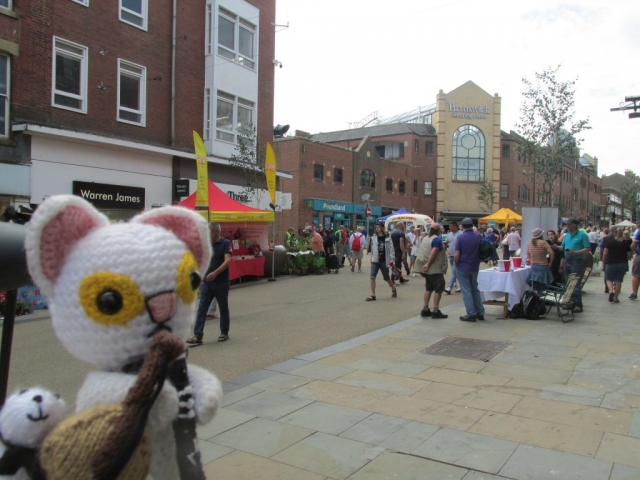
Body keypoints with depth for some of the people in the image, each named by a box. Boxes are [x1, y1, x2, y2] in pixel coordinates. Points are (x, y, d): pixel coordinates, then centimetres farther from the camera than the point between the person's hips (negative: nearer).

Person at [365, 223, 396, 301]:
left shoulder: (387, 239, -4)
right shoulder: (373, 238, 1)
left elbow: (391, 250, -5)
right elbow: (370, 248, 7)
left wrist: (391, 260, -9)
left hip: (384, 261, -2)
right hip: (375, 261, 2)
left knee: (386, 278, 12)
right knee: (372, 276, -11)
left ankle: (393, 289, 40)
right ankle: (373, 295, -5)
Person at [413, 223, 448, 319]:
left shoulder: (425, 238, 13)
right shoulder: (437, 239, -13)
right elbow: (433, 253, -23)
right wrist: (428, 264, -20)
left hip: (427, 269, 9)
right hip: (435, 269, -9)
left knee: (428, 289, 15)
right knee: (438, 289, -1)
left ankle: (425, 310, 16)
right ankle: (436, 311, 0)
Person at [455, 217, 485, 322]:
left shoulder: (460, 237, -13)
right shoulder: (478, 236, 1)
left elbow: (456, 254, -17)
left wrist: (456, 265, -1)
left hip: (463, 267, -5)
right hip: (475, 267, 5)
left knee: (466, 291, 1)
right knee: (475, 289, 16)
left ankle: (471, 314, 1)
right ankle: (480, 313, 18)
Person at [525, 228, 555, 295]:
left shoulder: (529, 243, 2)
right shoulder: (543, 243, -12)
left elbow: (528, 254, 14)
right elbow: (552, 253, -15)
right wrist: (550, 262, -2)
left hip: (533, 267, 4)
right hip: (543, 267, -4)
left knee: (534, 288, 4)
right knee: (541, 289, 2)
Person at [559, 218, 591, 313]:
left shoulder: (582, 235, -6)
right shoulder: (567, 235, 14)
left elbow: (588, 249, -11)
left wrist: (575, 253, -21)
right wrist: (562, 264, 12)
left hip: (576, 262, -7)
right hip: (567, 262, 7)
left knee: (576, 284, -7)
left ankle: (578, 305, -4)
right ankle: (570, 302, 19)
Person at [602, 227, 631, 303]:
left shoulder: (609, 241, -3)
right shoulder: (626, 243, 1)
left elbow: (605, 254, -4)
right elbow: (628, 255, 6)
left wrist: (603, 263, 3)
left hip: (611, 263, -1)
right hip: (622, 264, 1)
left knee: (609, 279, 11)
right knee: (618, 281, 8)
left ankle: (611, 291, -17)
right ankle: (616, 298, 10)